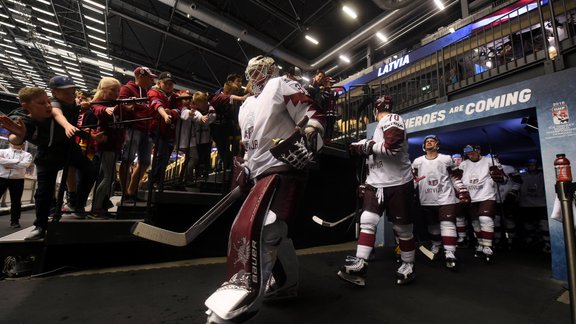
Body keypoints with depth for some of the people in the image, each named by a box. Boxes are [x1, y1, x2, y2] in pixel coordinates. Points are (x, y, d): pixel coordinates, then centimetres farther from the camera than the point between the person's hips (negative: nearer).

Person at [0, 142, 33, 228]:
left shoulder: (26, 154, 7)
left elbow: (25, 164, -12)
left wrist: (8, 164, -8)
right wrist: (16, 161, -14)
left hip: (17, 180, -1)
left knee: (16, 201, 3)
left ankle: (14, 221, 12)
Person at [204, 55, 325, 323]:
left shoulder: (281, 85, 2)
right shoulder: (246, 106, 27)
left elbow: (313, 116, -9)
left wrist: (308, 139, -27)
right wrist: (246, 169, 22)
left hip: (285, 168, -9)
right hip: (263, 173, 10)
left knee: (253, 227, -23)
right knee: (271, 230, 14)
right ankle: (286, 281, 33)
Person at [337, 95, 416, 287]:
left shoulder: (392, 119, -8)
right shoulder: (380, 126, 20)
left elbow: (392, 148, -24)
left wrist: (368, 146, -14)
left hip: (398, 184, -7)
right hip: (377, 183, 7)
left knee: (402, 228, 5)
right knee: (367, 221, -5)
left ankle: (408, 266, 25)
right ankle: (359, 266, -4)